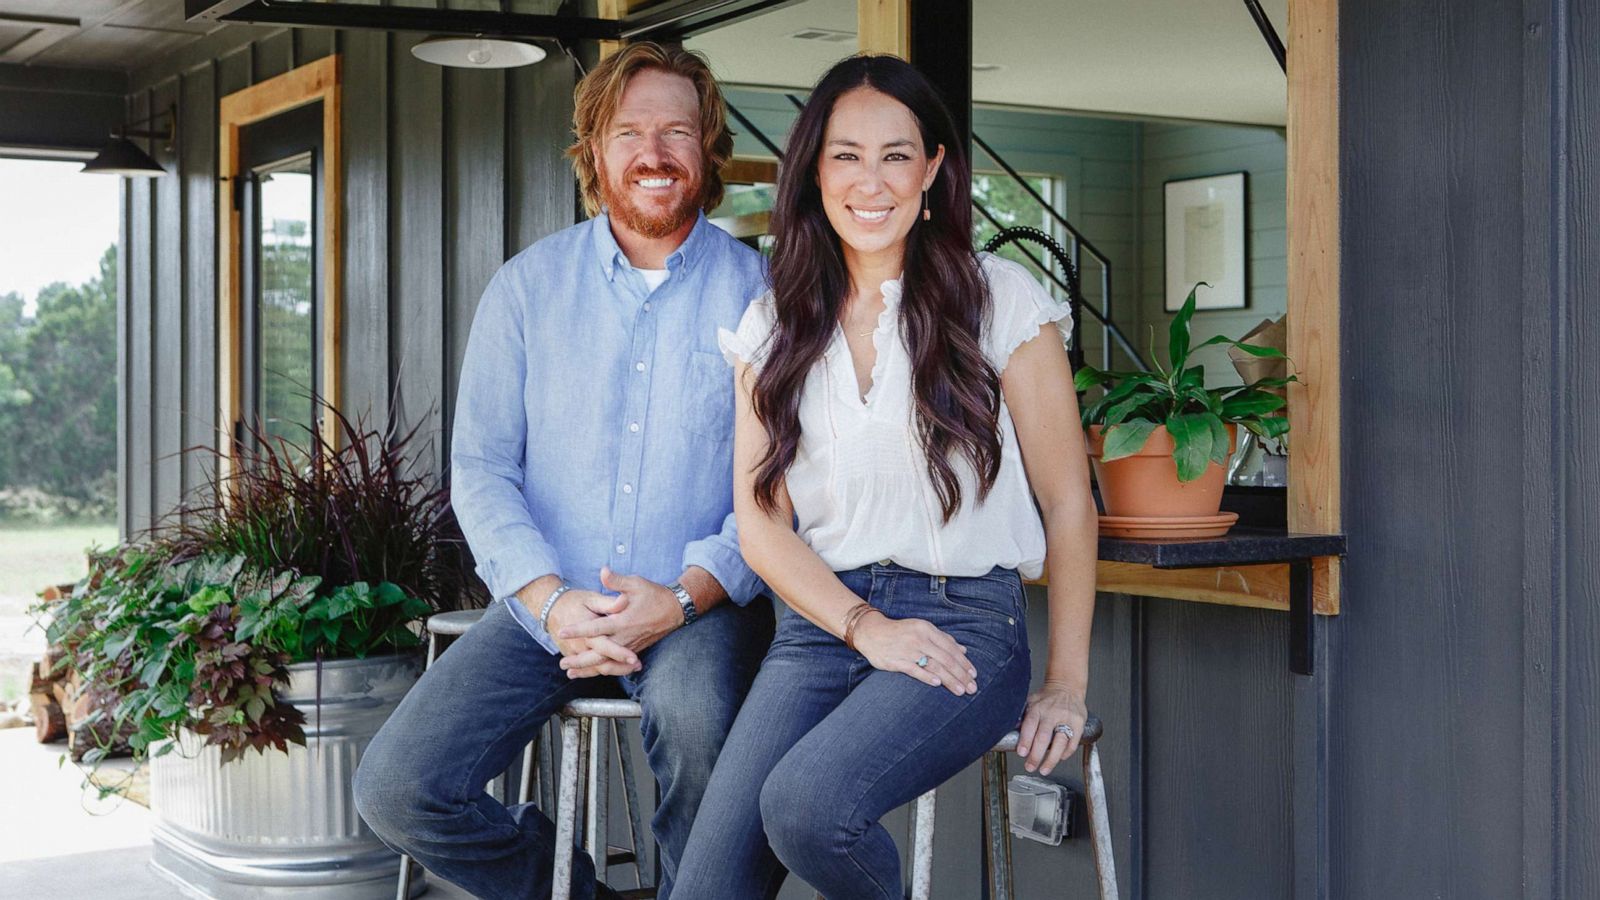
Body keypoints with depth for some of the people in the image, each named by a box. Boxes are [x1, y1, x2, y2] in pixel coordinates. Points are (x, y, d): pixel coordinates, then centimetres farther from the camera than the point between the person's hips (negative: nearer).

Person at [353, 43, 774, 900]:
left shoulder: (755, 291, 1)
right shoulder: (527, 286, 7)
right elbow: (481, 467, 3)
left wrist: (687, 596, -20)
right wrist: (550, 600, -13)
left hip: (701, 604, -2)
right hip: (547, 603, 3)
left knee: (698, 717, -37)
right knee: (395, 791, -14)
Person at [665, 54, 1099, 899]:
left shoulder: (1001, 300, 1)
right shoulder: (774, 324, 10)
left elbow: (1068, 504, 3)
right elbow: (760, 521, 6)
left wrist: (1066, 684, -1)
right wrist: (866, 628, -9)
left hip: (967, 617, -3)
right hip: (821, 621, 3)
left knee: (806, 803, -29)